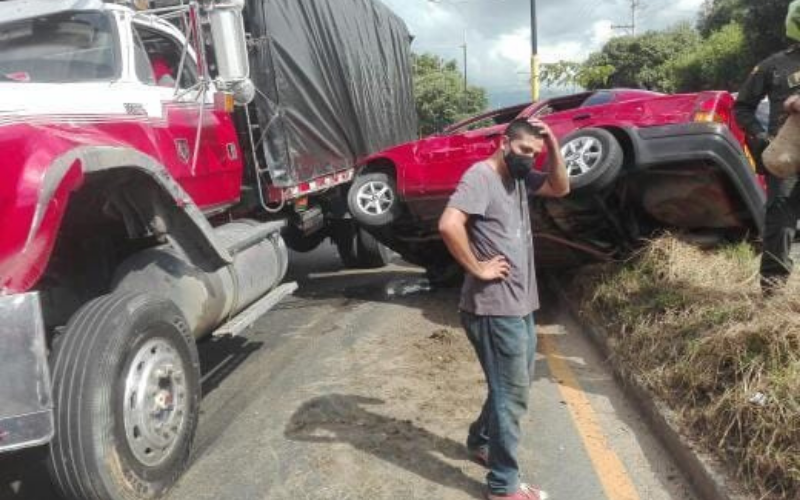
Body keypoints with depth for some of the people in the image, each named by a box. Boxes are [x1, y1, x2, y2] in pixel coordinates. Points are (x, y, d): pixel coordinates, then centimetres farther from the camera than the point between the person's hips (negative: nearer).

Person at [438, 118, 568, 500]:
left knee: (513, 386, 23)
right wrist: (478, 268, -20)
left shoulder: (520, 177, 12)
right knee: (511, 393, 0)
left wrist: (552, 145, 6)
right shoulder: (481, 175, -16)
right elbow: (448, 225, -29)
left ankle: (480, 441, 44)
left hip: (520, 305, 10)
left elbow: (561, 188, 19)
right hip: (494, 308, -9)